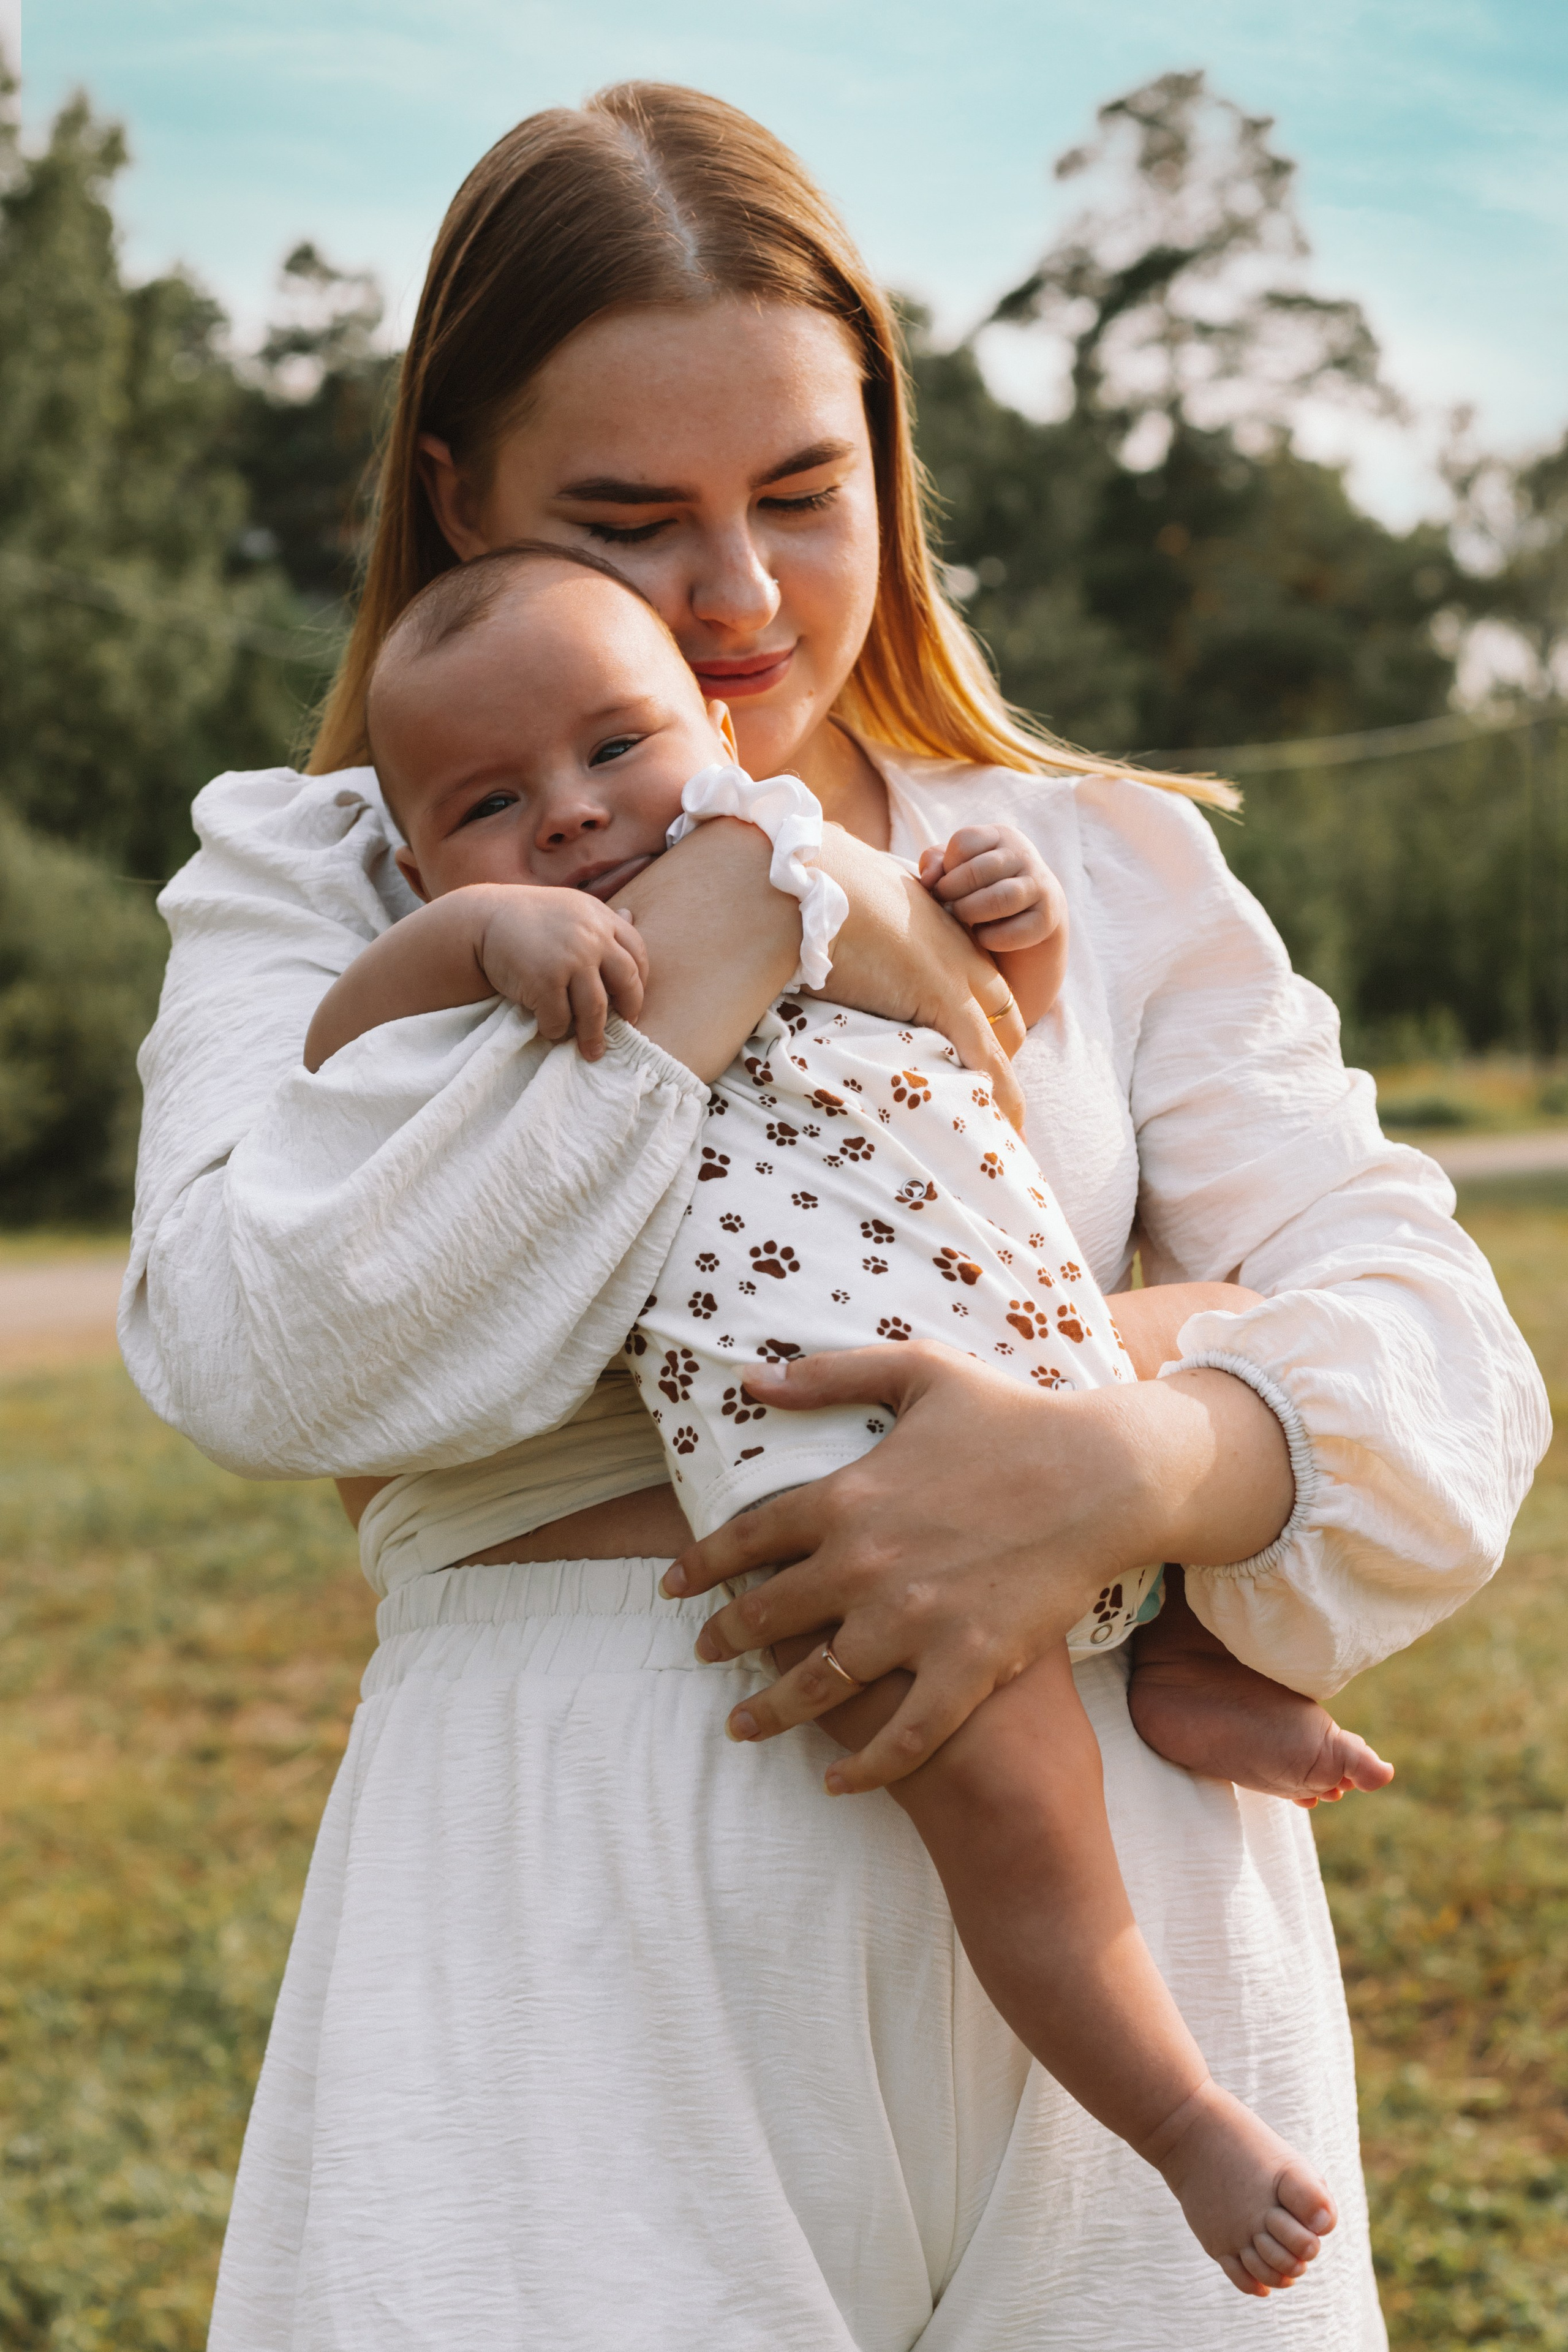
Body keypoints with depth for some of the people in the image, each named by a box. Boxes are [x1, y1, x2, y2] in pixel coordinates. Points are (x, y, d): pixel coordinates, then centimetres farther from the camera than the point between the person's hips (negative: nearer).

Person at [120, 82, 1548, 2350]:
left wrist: (1137, 1464, -21)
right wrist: (717, 931, -11)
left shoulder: (1100, 863, 11)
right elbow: (258, 1356, -11)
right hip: (582, 1953, -1)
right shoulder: (311, 876, 8)